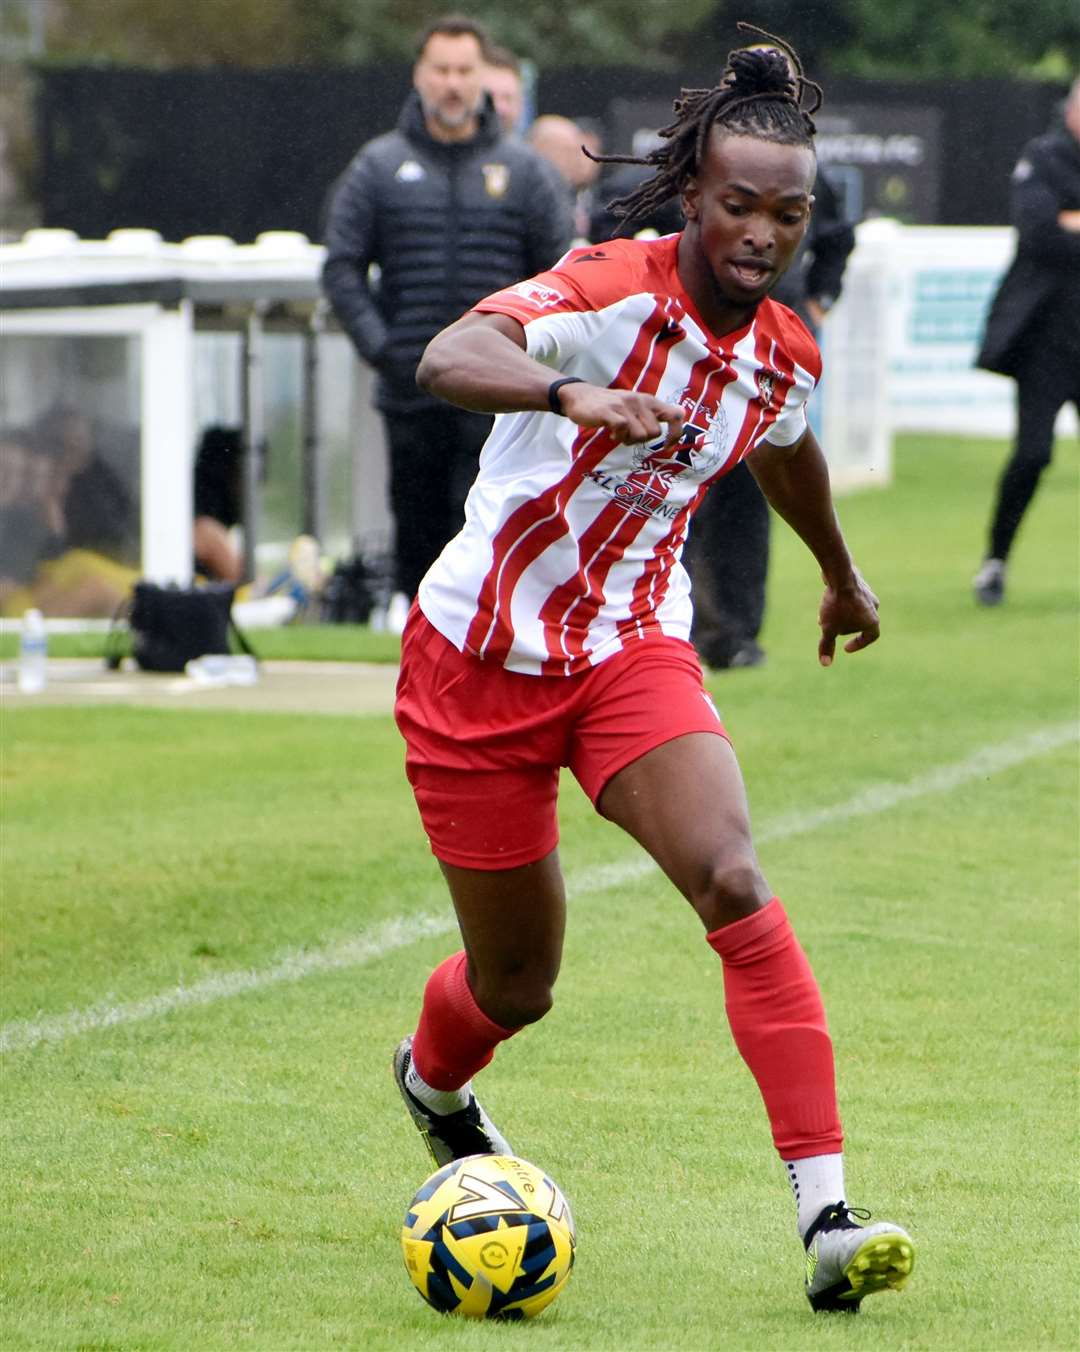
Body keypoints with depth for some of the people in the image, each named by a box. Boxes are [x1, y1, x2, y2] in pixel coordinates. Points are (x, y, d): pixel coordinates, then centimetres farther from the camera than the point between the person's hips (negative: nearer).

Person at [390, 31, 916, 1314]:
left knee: (734, 884, -24)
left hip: (633, 650, 4)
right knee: (514, 987, 8)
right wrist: (570, 394, -60)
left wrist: (841, 576, 41)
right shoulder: (609, 291, -20)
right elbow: (448, 359, -39)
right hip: (479, 659, -3)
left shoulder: (785, 357, -1)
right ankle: (431, 1077, 48)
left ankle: (827, 1219, -28)